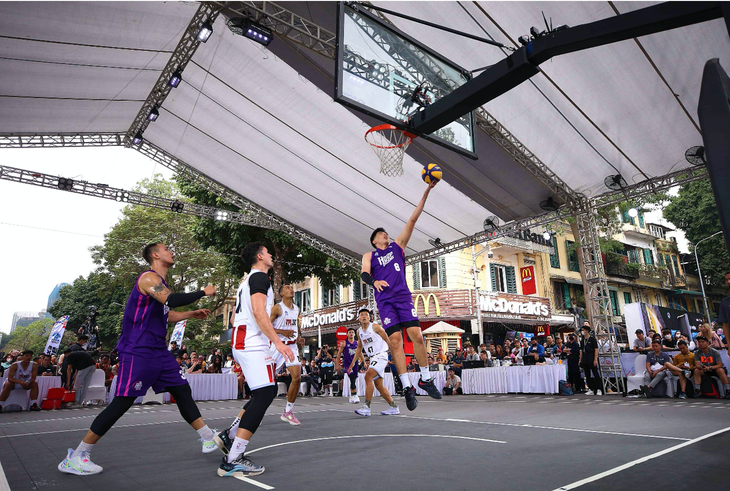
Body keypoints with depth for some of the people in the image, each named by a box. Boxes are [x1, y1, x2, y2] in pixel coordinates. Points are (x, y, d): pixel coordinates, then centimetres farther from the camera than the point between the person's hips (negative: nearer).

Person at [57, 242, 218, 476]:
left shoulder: (159, 283, 18)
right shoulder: (149, 277, -12)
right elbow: (172, 300, -31)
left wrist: (191, 314, 22)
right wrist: (203, 292, -20)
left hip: (159, 351, 10)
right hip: (138, 352, -9)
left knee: (182, 391, 8)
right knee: (121, 403, -5)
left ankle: (209, 439, 15)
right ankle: (75, 458, 10)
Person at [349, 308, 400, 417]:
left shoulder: (375, 327, -7)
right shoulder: (359, 331, 11)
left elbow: (388, 341, -4)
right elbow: (359, 348, 23)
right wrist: (353, 362, 18)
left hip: (381, 355, -8)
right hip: (372, 358, 8)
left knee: (368, 376, -23)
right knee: (378, 384, 9)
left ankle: (366, 407, -22)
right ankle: (394, 408, 19)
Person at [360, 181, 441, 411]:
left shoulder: (397, 246, 19)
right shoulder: (369, 256, 15)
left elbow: (412, 220, 13)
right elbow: (364, 274, -4)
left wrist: (425, 194, 8)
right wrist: (374, 281, -29)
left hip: (403, 297, 2)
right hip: (385, 301, -1)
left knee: (417, 335, -8)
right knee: (395, 340, -10)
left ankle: (425, 379, 8)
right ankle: (407, 387, -4)